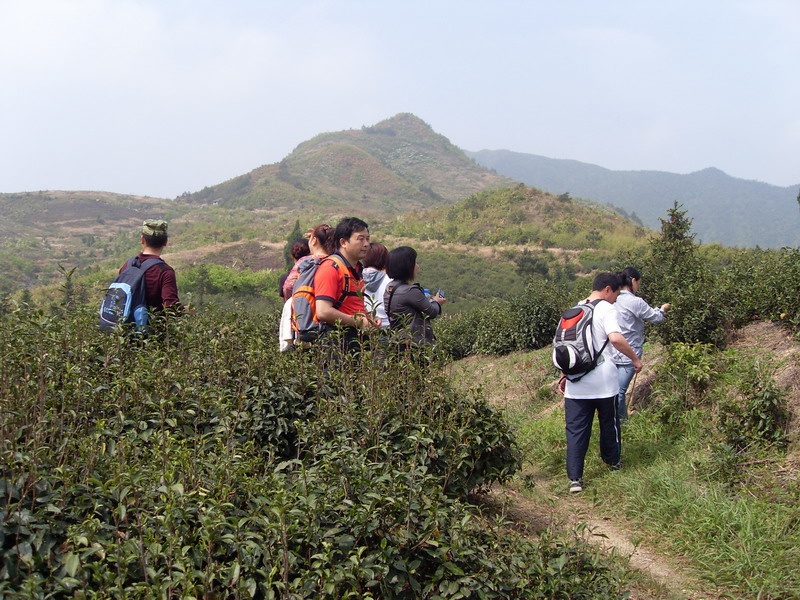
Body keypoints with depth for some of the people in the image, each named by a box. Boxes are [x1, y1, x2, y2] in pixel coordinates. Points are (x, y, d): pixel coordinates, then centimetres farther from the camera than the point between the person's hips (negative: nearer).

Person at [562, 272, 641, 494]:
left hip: (576, 384, 4)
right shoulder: (606, 308, -8)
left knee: (576, 429, 3)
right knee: (609, 422, 18)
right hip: (603, 382, -4)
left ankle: (574, 478, -2)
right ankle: (612, 461, 37)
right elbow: (616, 338, -25)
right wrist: (635, 358, -12)